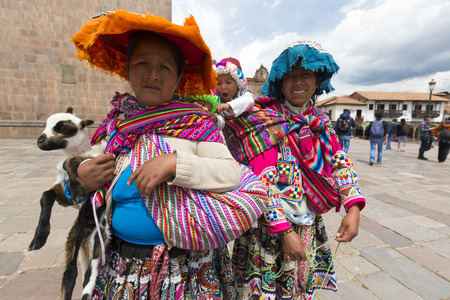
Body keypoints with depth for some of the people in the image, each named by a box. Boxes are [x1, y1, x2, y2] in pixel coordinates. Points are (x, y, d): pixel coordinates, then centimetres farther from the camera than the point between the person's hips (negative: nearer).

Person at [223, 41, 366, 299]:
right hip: (271, 225, -5)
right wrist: (285, 230, -22)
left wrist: (354, 207, -14)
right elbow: (263, 182, -20)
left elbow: (339, 161, 0)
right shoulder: (266, 121, -16)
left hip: (311, 224, 6)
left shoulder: (320, 120, 3)